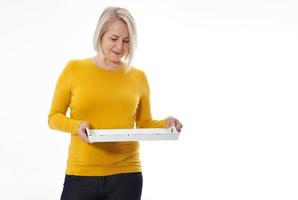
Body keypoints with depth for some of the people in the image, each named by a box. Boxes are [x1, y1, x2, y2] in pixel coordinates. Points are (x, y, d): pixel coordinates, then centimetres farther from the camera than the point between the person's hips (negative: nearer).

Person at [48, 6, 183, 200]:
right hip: (81, 174, -1)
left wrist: (165, 124, -6)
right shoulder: (74, 69, 1)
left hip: (126, 175, 1)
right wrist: (77, 126, -15)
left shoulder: (138, 76, 6)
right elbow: (54, 116, 5)